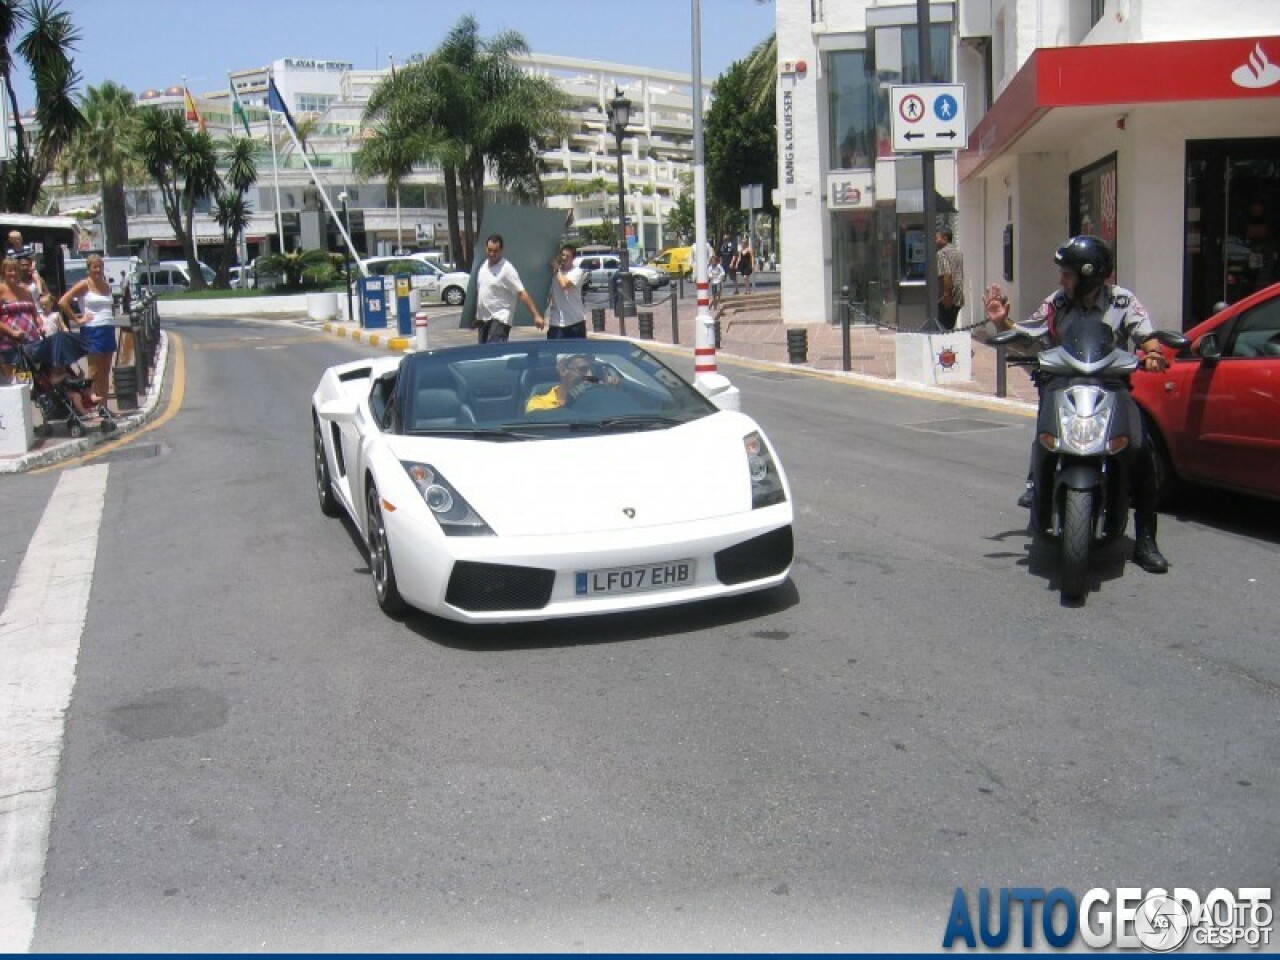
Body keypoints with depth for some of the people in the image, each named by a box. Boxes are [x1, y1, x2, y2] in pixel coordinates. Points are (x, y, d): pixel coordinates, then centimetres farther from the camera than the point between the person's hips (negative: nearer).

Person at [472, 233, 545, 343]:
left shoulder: (507, 269, -15)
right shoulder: (483, 265, 9)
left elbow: (522, 294, -19)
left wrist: (536, 315, -24)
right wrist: (476, 316, 22)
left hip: (499, 319, -8)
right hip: (483, 318, 8)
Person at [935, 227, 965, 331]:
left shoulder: (942, 253, -12)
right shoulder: (958, 251, 17)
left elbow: (947, 275, -22)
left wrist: (946, 295, -23)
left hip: (948, 299, -9)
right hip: (958, 298, 9)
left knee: (943, 328, -7)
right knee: (951, 327, 14)